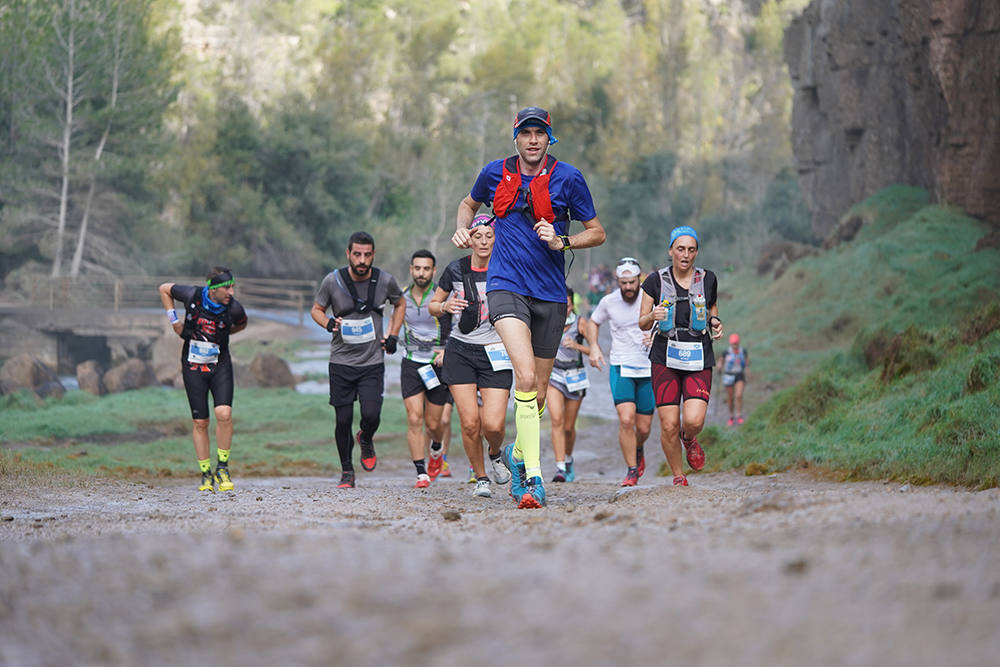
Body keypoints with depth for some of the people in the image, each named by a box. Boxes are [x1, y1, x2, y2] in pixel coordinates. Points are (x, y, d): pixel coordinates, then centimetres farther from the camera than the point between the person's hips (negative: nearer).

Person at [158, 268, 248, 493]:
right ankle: (206, 475, 12)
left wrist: (221, 335, 4)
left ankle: (222, 468, -3)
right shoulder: (193, 295, -15)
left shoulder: (234, 308, -12)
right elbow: (164, 289, 6)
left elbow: (242, 324, 14)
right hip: (193, 365, 0)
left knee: (224, 413, -19)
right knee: (199, 422, 1)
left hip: (220, 365, 0)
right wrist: (173, 320, 2)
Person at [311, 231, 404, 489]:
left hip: (373, 362, 0)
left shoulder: (385, 281, -4)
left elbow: (400, 304, 17)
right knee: (343, 420, -1)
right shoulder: (333, 281, -7)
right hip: (341, 361, 0)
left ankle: (366, 440, 21)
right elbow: (316, 309, 8)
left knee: (371, 414, -14)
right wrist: (328, 323, -14)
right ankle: (347, 471, 19)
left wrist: (393, 336, 7)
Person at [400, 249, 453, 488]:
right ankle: (421, 473, -7)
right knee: (414, 419, -12)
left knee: (433, 423, 4)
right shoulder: (403, 298, 4)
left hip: (438, 364, -2)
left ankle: (437, 450, 38)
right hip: (411, 364, 2)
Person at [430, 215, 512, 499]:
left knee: (493, 424, -13)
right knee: (470, 422, -8)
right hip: (460, 351, 1)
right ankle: (480, 477, 14)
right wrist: (446, 306, -9)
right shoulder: (455, 270, 1)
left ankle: (496, 454, 23)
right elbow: (432, 305, 13)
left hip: (495, 355, -1)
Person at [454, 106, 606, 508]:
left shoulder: (568, 178, -1)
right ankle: (533, 476, -26)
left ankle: (517, 454, 39)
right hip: (506, 286, -1)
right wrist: (462, 229, 6)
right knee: (525, 377, -24)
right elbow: (470, 203, 26)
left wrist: (562, 242, -12)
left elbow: (597, 232, 5)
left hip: (550, 294, 2)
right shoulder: (495, 173, 5)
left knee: (538, 393, 10)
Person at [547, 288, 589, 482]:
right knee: (557, 420, -20)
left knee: (569, 427, 7)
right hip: (553, 375, 0)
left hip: (575, 377, 0)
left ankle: (568, 460, 36)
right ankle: (560, 468, -24)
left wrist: (577, 346, -28)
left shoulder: (580, 322, -10)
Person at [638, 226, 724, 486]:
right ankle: (678, 477, 14)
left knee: (694, 420, -17)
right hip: (665, 358, 0)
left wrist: (715, 324, -2)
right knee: (669, 426, -7)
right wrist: (653, 316, -16)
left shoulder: (708, 279, 5)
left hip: (699, 360, 0)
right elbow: (643, 324, 6)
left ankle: (689, 438, 20)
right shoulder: (656, 281, 2)